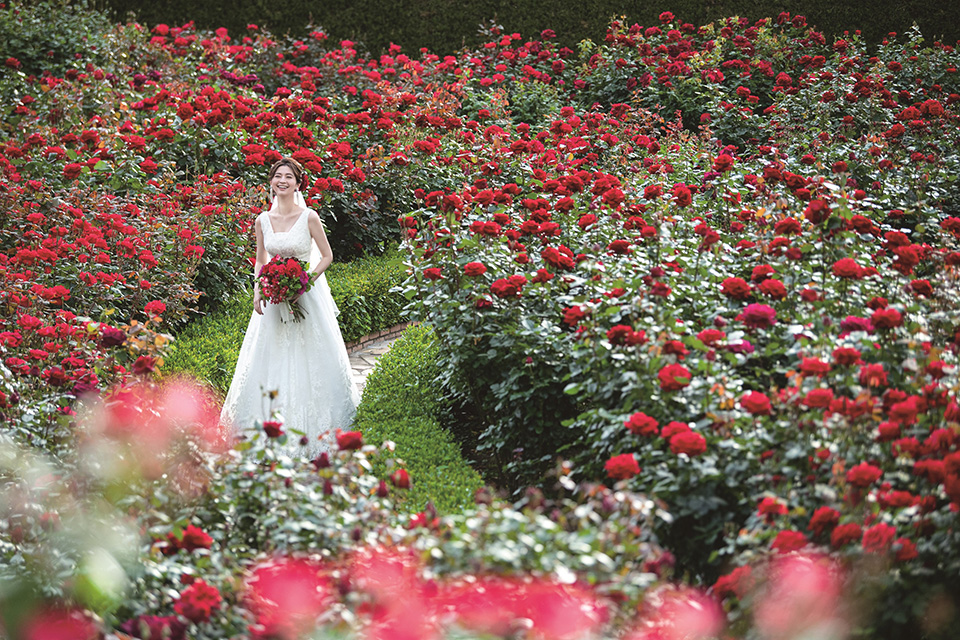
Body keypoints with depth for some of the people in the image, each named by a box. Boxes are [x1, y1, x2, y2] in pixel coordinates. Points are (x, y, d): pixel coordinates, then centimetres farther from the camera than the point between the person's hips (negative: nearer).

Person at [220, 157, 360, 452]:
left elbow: (327, 256, -2)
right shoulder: (263, 220, 4)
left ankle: (310, 427, 8)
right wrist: (258, 291, -2)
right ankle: (272, 423, 12)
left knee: (309, 359, 0)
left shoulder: (309, 217, -7)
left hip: (306, 295, -4)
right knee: (270, 359, 4)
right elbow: (260, 262, 14)